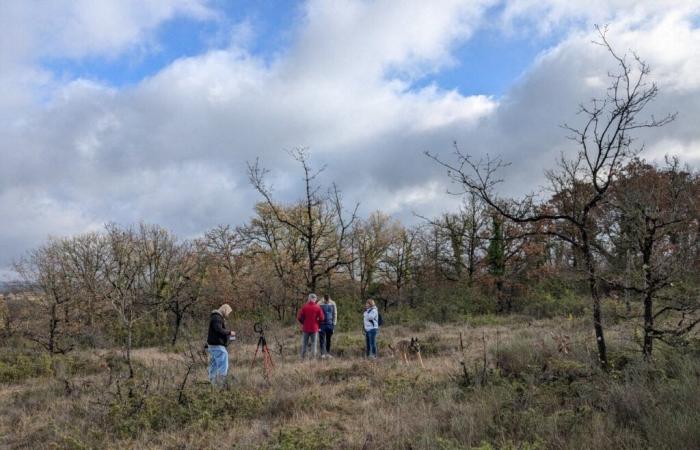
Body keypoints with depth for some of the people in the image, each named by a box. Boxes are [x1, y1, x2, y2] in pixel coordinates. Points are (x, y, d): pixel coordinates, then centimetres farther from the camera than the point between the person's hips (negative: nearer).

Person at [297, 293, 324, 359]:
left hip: (305, 328, 1)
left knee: (304, 344, 10)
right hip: (315, 329, -1)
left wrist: (303, 323, 11)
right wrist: (318, 324, 9)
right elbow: (321, 318, -8)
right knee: (314, 344, 7)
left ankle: (303, 357, 11)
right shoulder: (318, 307, -6)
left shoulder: (304, 307, -5)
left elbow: (299, 317, -6)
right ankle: (314, 357, 4)